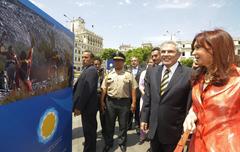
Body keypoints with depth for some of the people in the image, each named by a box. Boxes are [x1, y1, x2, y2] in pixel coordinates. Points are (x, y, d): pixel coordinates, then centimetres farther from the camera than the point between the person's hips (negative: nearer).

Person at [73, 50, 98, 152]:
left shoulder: (91, 70, -17)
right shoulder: (87, 70, 15)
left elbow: (87, 89, -24)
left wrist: (78, 106, -21)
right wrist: (79, 105, 16)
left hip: (88, 106, -10)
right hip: (87, 105, 10)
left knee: (88, 130, 3)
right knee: (90, 129, 23)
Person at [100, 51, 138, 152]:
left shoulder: (128, 75, 1)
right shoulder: (108, 75, 6)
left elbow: (133, 89, -1)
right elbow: (103, 89, 5)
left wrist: (133, 103, -6)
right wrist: (102, 101, 0)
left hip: (124, 102, -1)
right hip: (110, 102, 2)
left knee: (123, 125, 13)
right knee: (109, 124, 13)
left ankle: (122, 143, 34)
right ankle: (108, 143, 33)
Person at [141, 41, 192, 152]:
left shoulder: (189, 74, -13)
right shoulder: (152, 72, 2)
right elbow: (147, 98, 5)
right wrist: (144, 118, 4)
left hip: (175, 131, -4)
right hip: (154, 129, 4)